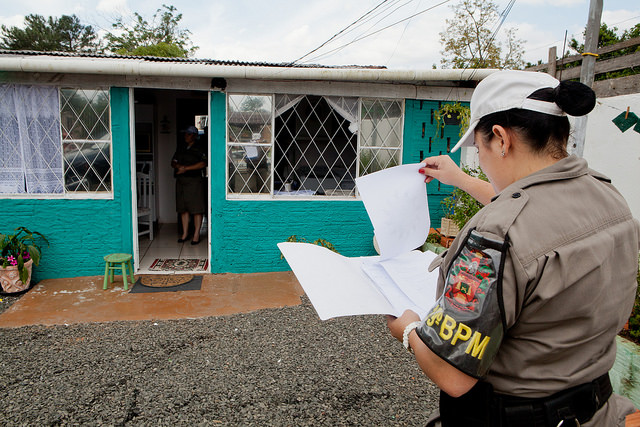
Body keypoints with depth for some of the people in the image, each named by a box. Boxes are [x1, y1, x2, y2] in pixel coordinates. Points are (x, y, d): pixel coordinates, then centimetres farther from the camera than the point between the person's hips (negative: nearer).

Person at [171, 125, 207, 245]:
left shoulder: (200, 149, -1)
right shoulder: (181, 149, 18)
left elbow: (203, 163, -13)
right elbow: (173, 162, 18)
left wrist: (186, 168, -15)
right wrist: (178, 166, -6)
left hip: (195, 181, -6)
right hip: (181, 181, 6)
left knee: (196, 208, -5)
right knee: (183, 208, 7)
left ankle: (196, 234, 1)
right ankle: (185, 233, 15)